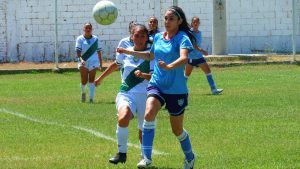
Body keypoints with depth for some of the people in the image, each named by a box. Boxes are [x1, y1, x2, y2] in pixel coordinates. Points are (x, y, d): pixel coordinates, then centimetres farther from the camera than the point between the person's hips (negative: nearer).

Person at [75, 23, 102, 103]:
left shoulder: (95, 39, 8)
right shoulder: (80, 39, 1)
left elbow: (98, 51, 14)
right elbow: (78, 51, -9)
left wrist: (101, 63, 13)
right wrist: (81, 59, -26)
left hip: (93, 62, 1)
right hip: (83, 63, -1)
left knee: (91, 80, -6)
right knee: (84, 81, -5)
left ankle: (91, 98, -4)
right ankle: (83, 93, 25)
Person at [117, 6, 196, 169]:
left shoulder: (182, 38, -13)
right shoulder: (158, 37, 5)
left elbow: (184, 58, -33)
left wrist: (169, 66, -51)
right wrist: (129, 52, 23)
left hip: (176, 89, -4)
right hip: (156, 84, 4)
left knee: (177, 129, 8)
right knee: (149, 113, -25)